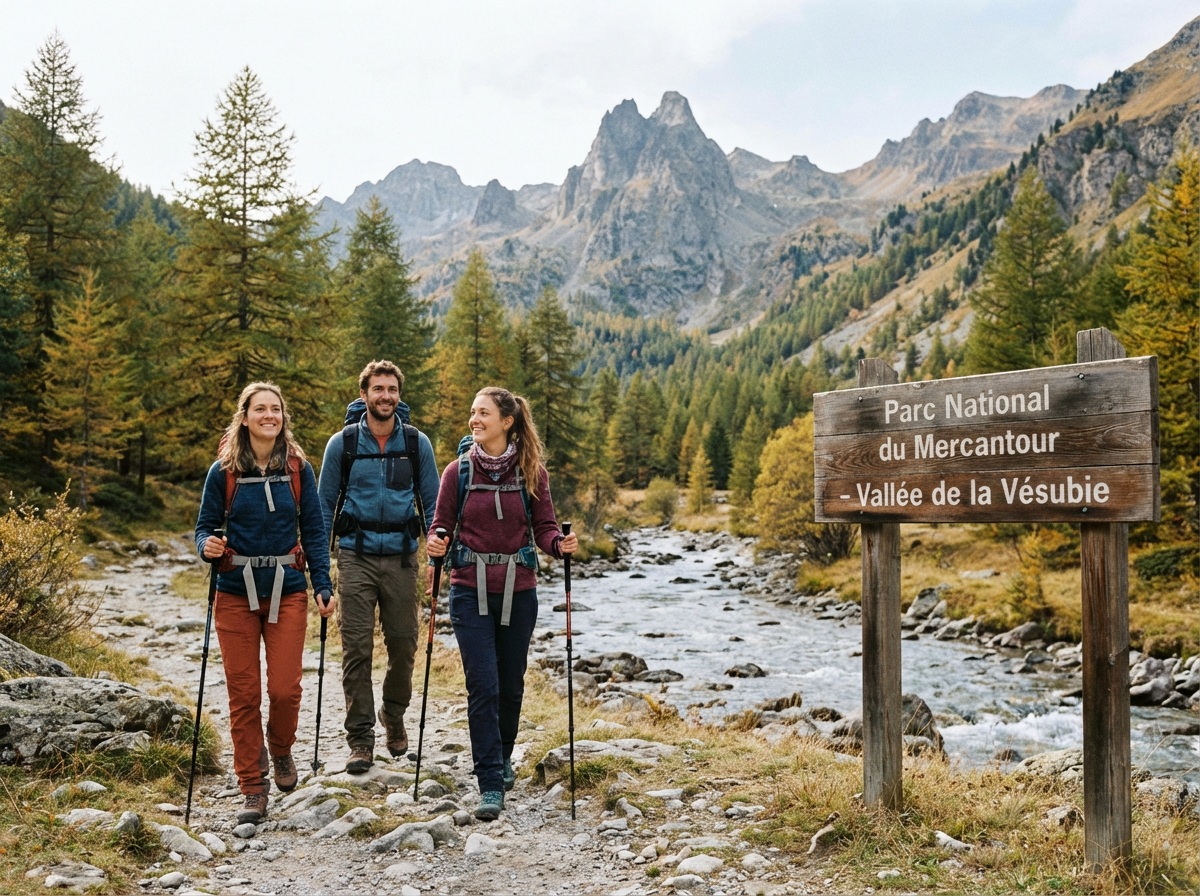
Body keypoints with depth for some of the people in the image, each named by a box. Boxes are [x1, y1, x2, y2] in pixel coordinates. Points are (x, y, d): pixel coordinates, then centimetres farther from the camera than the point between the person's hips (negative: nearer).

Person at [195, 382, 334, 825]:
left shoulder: (299, 469, 2)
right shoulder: (223, 471, 0)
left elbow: (314, 531, 5)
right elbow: (205, 526, 6)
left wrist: (324, 586, -1)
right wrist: (208, 546, -17)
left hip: (287, 591, 0)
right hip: (236, 593, 0)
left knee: (285, 688, -5)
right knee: (243, 693, 2)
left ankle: (281, 749, 28)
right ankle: (253, 789, 17)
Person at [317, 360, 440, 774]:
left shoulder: (417, 443, 3)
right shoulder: (342, 444, 1)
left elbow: (432, 503, 8)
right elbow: (325, 505, 7)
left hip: (401, 557, 1)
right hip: (356, 557, -1)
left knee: (403, 645, 8)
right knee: (356, 649, -2)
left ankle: (394, 717, 32)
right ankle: (360, 738, 8)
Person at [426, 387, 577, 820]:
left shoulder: (532, 472, -1)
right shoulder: (458, 472, -1)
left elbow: (543, 528, 3)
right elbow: (442, 526, 4)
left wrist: (561, 543, -18)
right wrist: (436, 545, -18)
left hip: (518, 593, 1)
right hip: (471, 593, -1)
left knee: (511, 685, 12)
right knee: (483, 686, -7)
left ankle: (501, 759, 37)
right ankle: (491, 784, 2)